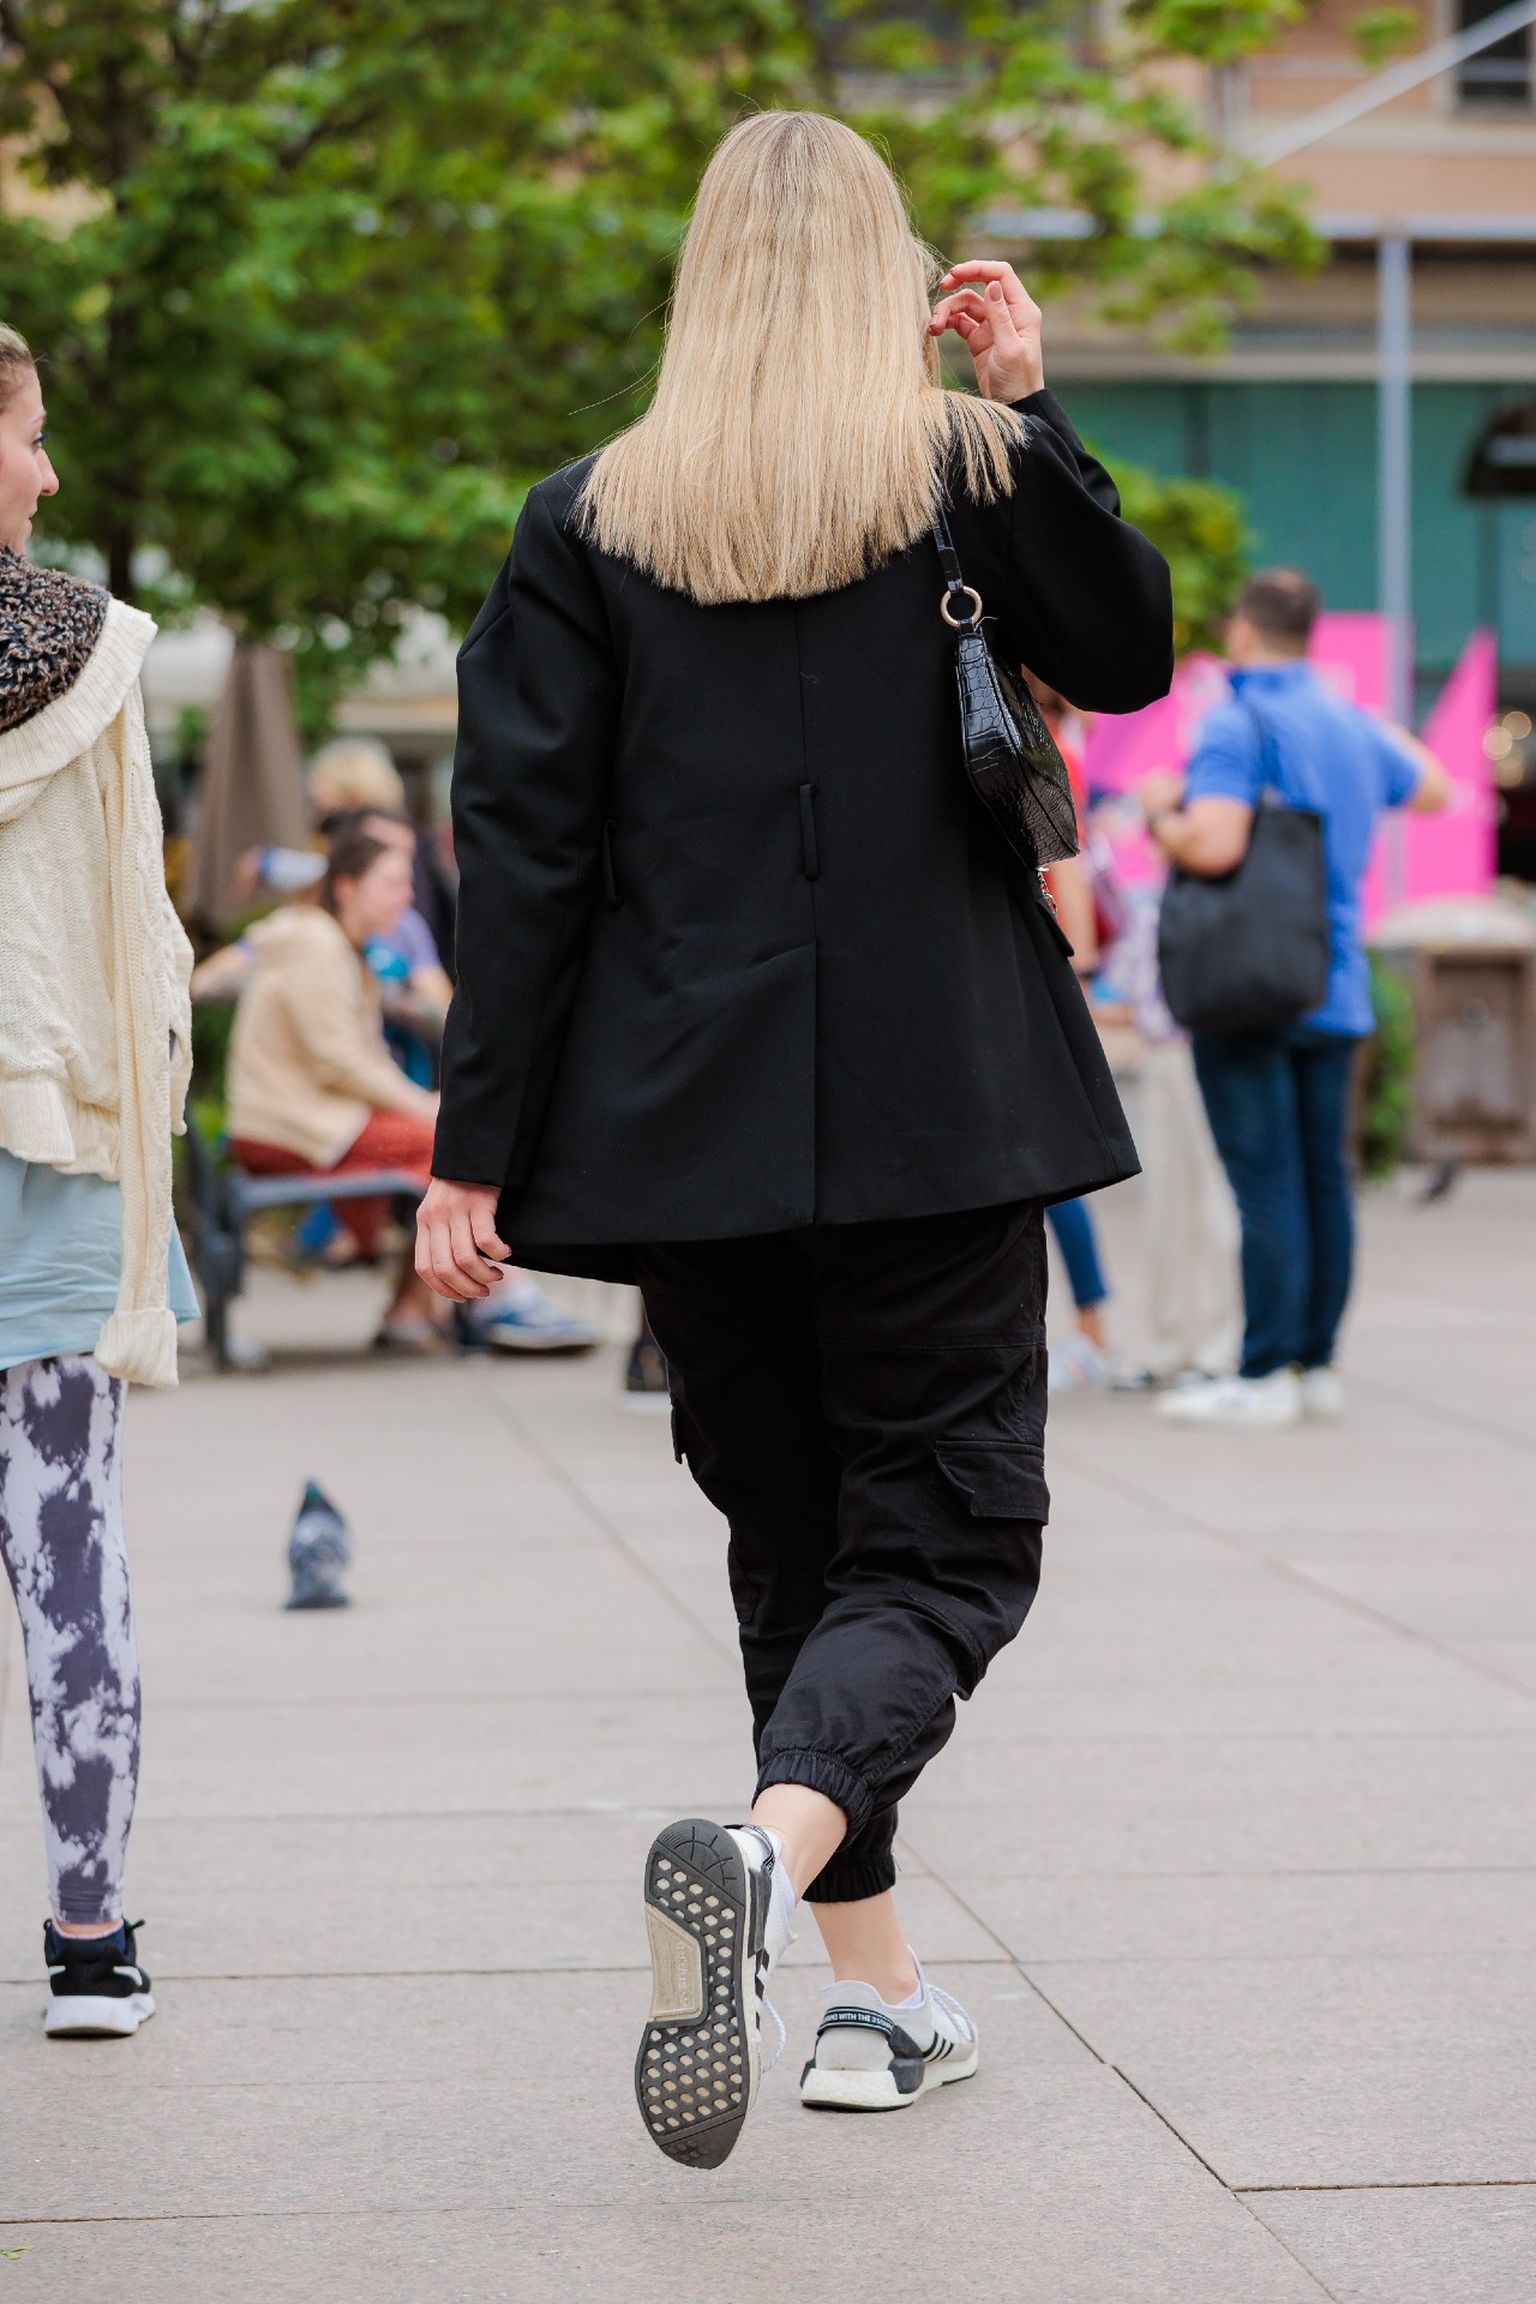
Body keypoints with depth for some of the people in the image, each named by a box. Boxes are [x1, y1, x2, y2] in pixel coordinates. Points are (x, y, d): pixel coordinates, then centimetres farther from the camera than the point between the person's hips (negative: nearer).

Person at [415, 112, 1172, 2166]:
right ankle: (768, 1847, -28)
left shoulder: (588, 523, 2)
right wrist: (1033, 408, 5)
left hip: (687, 1127, 2)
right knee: (944, 1539, 2)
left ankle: (881, 1997, 19)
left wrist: (477, 1148, 1)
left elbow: (523, 855, -2)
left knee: (792, 1538, 16)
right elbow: (1130, 657, 9)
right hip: (936, 1111, -2)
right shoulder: (968, 476, -2)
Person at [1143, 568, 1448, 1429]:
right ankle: (1318, 1363, 13)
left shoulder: (1237, 723, -11)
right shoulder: (1352, 723, 12)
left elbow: (1214, 846, -24)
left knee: (1267, 1182, -8)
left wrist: (1161, 811, -3)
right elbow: (1433, 787, 30)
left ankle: (1265, 1376, -7)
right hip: (1337, 993, 7)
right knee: (1325, 1179, 9)